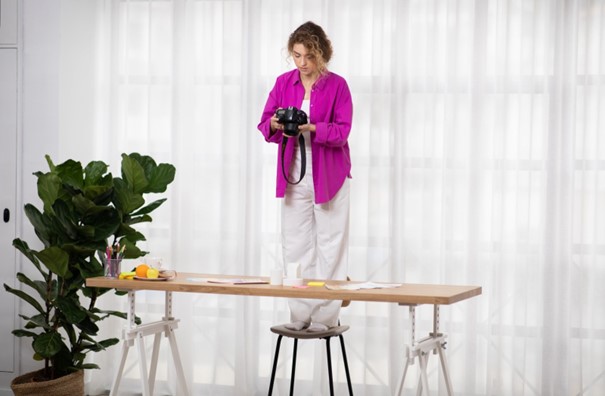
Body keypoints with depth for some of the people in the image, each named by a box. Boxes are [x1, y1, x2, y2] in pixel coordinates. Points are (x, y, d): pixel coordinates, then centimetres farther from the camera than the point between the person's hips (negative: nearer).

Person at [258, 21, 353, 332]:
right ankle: (300, 314, 13)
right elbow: (264, 124, 2)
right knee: (295, 245, 5)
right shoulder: (283, 82, 4)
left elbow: (342, 131, -12)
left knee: (329, 245, 1)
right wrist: (274, 124, -21)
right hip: (293, 176, 4)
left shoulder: (337, 85, -7)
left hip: (328, 176, -4)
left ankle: (326, 315, 6)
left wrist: (312, 128, -28)